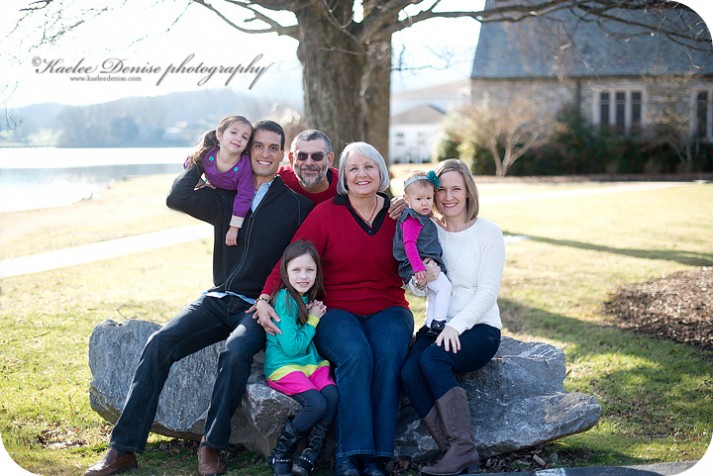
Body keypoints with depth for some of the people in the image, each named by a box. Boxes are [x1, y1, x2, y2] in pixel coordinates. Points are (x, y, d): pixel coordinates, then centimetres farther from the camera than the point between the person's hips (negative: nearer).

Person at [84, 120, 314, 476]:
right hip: (218, 300, 4)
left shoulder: (298, 205, 4)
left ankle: (212, 446, -22)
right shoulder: (225, 197, 15)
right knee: (159, 343, -18)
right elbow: (177, 198, 0)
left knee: (236, 351, -35)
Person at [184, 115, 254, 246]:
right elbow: (189, 164, -11)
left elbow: (244, 196, -37)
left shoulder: (244, 166, -43)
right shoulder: (207, 154, -36)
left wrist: (234, 228, -34)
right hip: (214, 189, 3)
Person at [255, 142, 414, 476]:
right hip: (336, 309, -2)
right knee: (355, 356, -32)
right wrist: (265, 299, -20)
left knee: (389, 355, -30)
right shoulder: (327, 213, -1)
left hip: (387, 309, 2)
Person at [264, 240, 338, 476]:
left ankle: (309, 456, -13)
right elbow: (292, 346, -16)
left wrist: (319, 313, 0)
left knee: (332, 395, -23)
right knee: (317, 404, -27)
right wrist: (313, 320, -6)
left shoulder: (311, 297, 10)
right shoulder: (284, 299, -13)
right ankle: (279, 457, -8)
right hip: (284, 366, -7)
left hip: (312, 362, 7)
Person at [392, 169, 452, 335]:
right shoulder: (412, 220, -17)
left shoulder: (423, 219, 15)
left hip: (428, 264, 11)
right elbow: (409, 245, -26)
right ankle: (439, 322, -20)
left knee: (433, 296, 21)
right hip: (415, 266, -11)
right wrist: (419, 267, -32)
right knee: (445, 286, -19)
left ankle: (430, 325, 28)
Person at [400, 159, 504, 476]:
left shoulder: (488, 233, -3)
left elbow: (488, 291, -10)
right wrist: (421, 281, -17)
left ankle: (463, 448, -24)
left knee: (431, 359, -31)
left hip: (479, 327, -4)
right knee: (409, 373, -25)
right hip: (437, 324, 4)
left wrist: (456, 326, -23)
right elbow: (416, 290, 8)